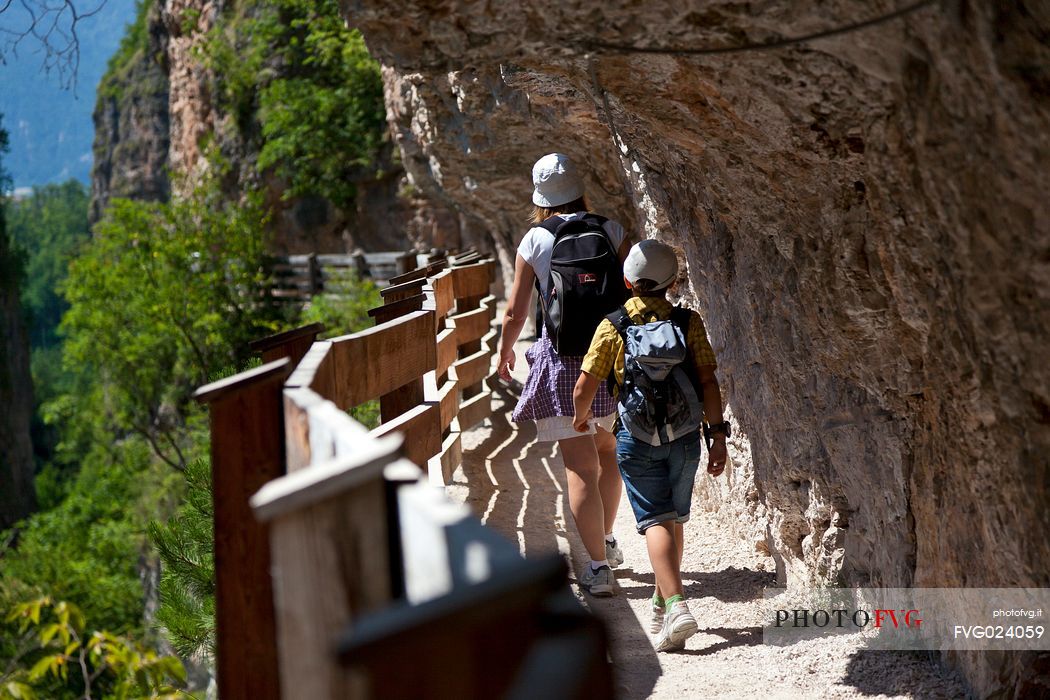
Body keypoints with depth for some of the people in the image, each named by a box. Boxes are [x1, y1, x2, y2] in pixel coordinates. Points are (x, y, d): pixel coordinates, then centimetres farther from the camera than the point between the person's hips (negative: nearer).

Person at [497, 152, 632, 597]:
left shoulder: (534, 241, -3)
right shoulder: (612, 231, 2)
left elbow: (515, 313, 1)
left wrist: (504, 350, 19)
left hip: (562, 358, -3)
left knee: (580, 467, -1)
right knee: (608, 449, 24)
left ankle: (599, 567, -3)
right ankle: (606, 541, 36)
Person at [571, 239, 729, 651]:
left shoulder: (612, 327, -4)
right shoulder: (689, 322, -1)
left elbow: (584, 389, -4)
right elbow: (708, 382, -7)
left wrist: (581, 417, 17)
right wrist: (718, 436, -2)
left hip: (637, 441, -2)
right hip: (684, 438, 2)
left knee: (655, 521, -3)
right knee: (675, 519, 16)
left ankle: (675, 605, -22)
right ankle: (662, 605, 29)